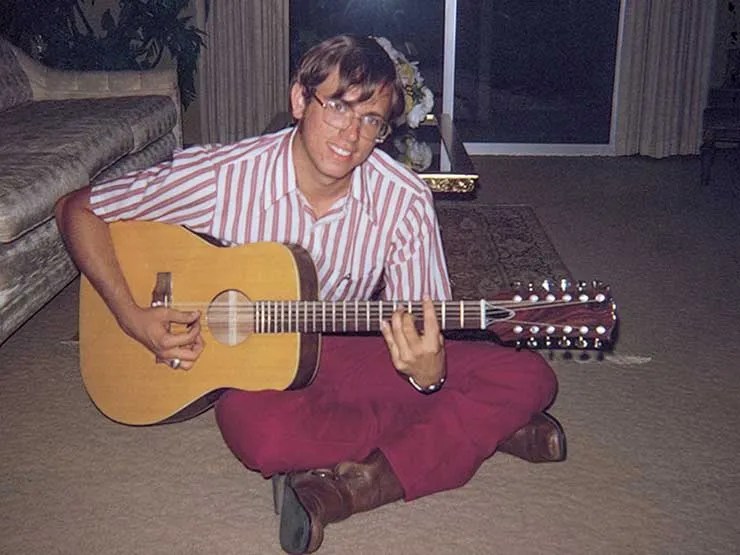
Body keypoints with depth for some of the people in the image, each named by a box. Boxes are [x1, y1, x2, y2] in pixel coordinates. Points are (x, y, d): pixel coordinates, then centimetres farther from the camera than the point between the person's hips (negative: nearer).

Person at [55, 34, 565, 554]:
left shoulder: (405, 200, -14)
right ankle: (479, 430, -18)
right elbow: (77, 208, -9)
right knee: (258, 431, -39)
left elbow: (429, 330, -10)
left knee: (527, 378, -15)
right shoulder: (221, 176, -18)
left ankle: (354, 486, -23)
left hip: (352, 352, 2)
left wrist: (429, 371, -35)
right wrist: (135, 318, -20)